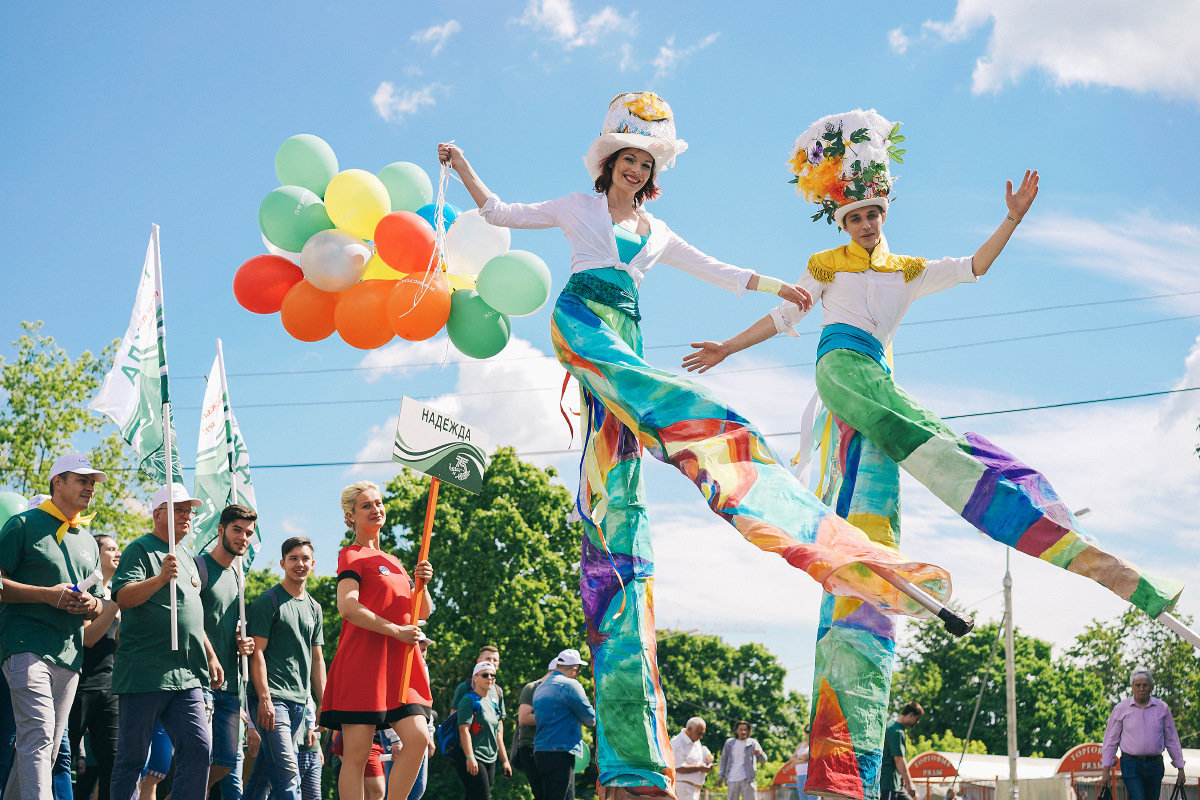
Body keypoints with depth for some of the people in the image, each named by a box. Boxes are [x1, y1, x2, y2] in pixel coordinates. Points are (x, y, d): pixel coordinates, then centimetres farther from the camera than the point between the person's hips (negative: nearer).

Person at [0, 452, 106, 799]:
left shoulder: (88, 543, 23)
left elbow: (99, 606, 28)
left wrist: (91, 605, 3)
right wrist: (49, 595, -13)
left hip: (70, 653, 7)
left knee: (49, 747, 6)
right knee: (38, 735, -20)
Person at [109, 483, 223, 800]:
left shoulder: (186, 558, 22)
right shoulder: (141, 549, -2)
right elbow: (123, 597, -18)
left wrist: (211, 656, 26)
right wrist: (161, 578, -31)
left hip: (186, 677, 7)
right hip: (144, 674, -7)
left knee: (199, 749, -6)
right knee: (132, 757, -1)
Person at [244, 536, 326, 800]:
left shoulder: (314, 608, 17)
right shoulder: (269, 600, -3)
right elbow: (257, 652, -9)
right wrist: (264, 698, -17)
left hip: (299, 701, 7)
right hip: (273, 697, -7)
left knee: (266, 769, 8)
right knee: (288, 771, -16)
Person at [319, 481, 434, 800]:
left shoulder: (393, 562, 22)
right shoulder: (352, 555, -1)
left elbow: (420, 614, 21)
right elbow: (347, 607, -17)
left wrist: (421, 584, 2)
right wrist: (396, 631, -19)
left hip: (400, 663, 7)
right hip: (363, 662, -7)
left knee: (418, 738, -7)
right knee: (357, 753, -7)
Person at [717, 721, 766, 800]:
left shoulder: (753, 743, 1)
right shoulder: (729, 742, 7)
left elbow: (763, 760, -5)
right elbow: (723, 760, 15)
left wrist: (760, 753, -28)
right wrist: (720, 776, 9)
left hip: (747, 779, -2)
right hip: (732, 780, 2)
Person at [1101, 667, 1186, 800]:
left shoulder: (1162, 708, 7)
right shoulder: (1121, 709, 2)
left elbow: (1172, 740, 13)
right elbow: (1111, 740, 6)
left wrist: (1180, 769, 12)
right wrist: (1106, 770, 2)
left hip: (1155, 764, 3)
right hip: (1131, 764, -3)